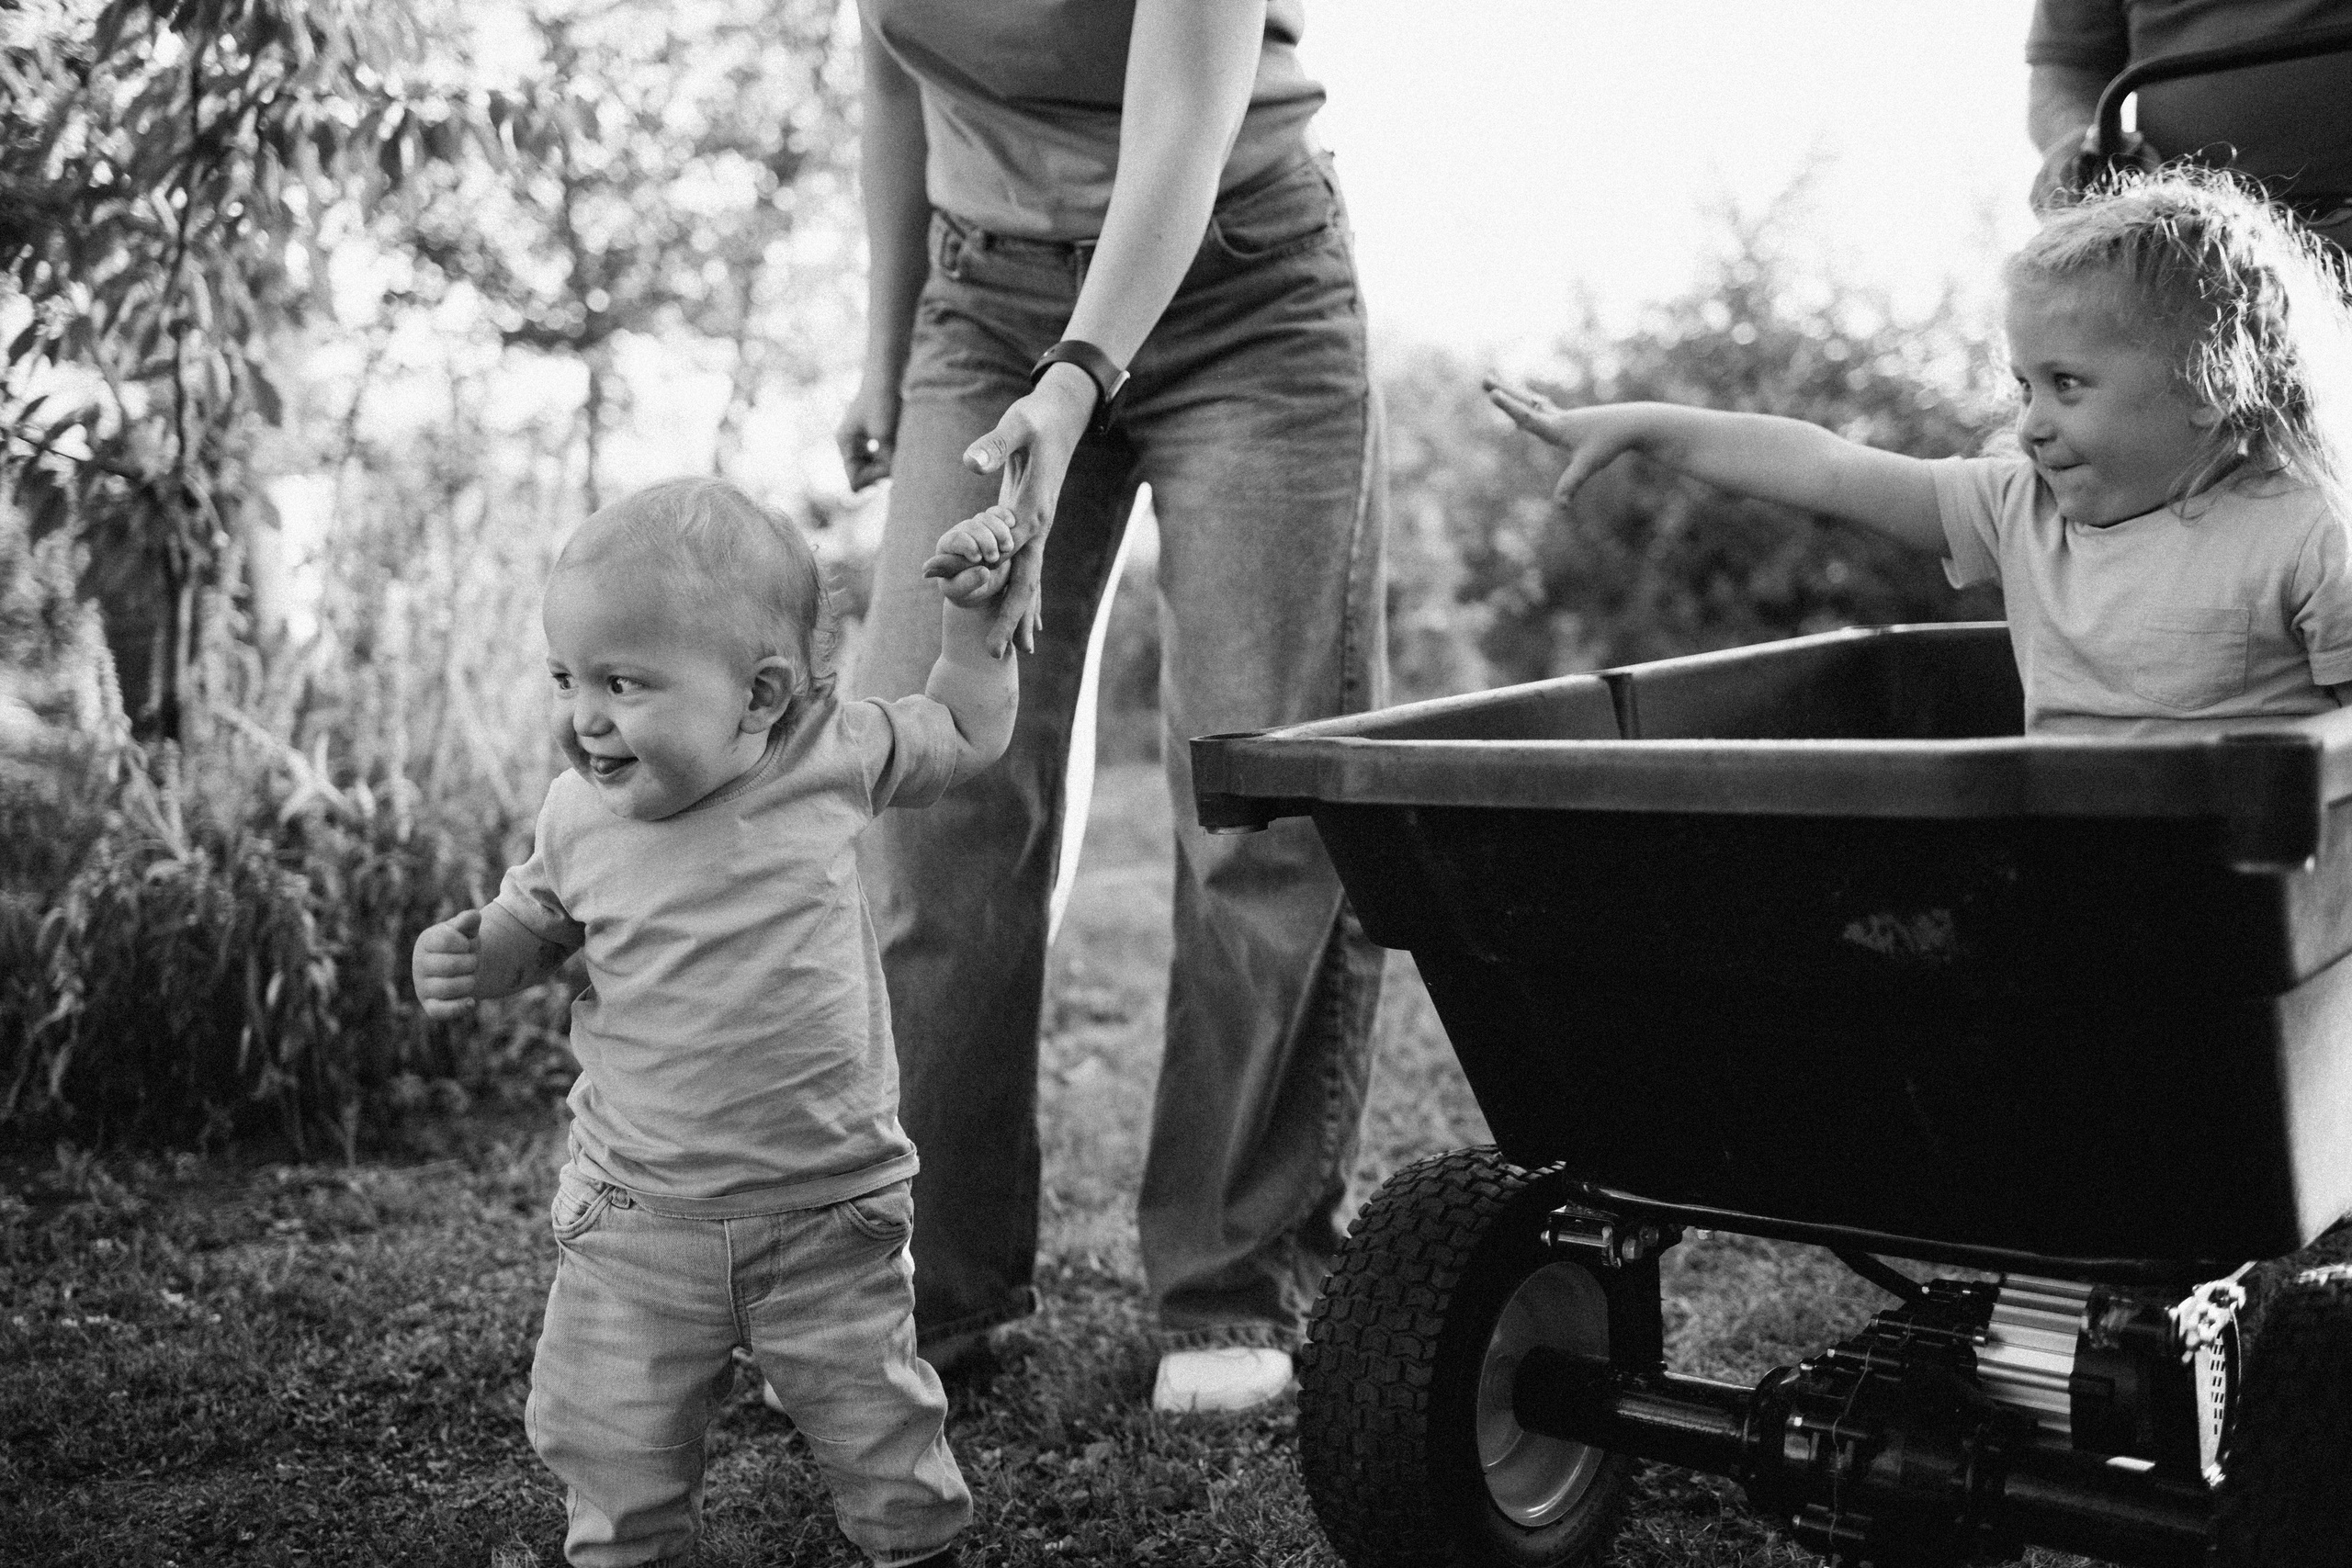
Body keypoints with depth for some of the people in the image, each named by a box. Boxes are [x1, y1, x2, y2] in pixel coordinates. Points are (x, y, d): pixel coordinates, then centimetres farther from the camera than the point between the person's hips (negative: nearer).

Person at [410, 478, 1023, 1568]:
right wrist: (471, 955, -8)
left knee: (880, 1439, 7)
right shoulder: (581, 816, -6)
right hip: (637, 1216, 2)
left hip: (827, 1210, -1)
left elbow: (967, 735, 8)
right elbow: (534, 928, 13)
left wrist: (972, 615, -3)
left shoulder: (832, 754, -10)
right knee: (613, 1448, 6)